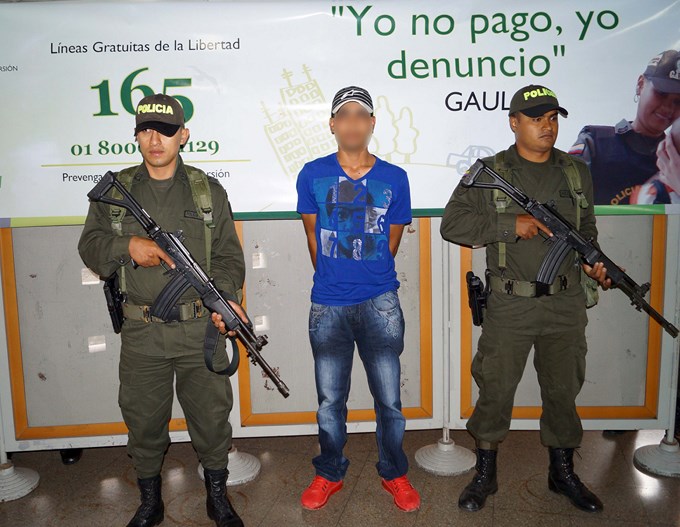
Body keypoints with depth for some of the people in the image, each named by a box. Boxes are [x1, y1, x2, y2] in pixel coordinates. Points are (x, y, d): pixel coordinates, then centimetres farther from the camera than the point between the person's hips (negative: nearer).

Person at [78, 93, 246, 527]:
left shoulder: (209, 191, 4)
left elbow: (229, 256, 1)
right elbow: (90, 247, 4)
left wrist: (225, 296, -17)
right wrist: (128, 245, -16)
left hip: (200, 328, -1)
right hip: (141, 332, 1)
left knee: (211, 413, 8)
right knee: (143, 418, 13)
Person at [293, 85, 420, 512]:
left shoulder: (394, 178, 2)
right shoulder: (313, 175, 3)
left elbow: (392, 242, 11)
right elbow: (313, 237, 11)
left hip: (381, 304, 0)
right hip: (327, 305, 1)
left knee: (390, 400, 6)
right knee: (330, 401, 12)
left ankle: (394, 473, 29)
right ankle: (330, 474, 32)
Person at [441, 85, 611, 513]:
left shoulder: (577, 172, 10)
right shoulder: (489, 173, -2)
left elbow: (587, 230, 18)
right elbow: (452, 224, -10)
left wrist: (593, 261, -3)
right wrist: (512, 224, -18)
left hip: (566, 305, 4)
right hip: (510, 305, -3)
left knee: (563, 389, 14)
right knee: (496, 390, 5)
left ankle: (563, 472, 34)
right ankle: (485, 474, 24)